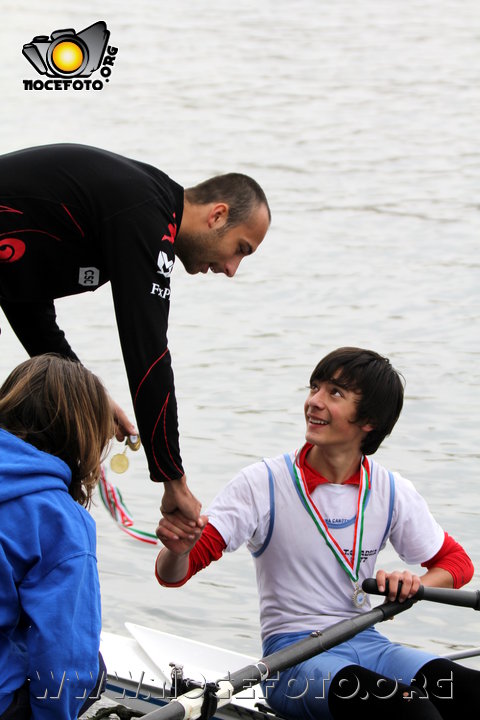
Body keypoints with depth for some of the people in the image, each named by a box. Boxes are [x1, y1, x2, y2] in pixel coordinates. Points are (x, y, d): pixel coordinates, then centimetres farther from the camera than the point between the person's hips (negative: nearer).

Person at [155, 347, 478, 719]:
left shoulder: (394, 493, 5)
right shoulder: (263, 484, -4)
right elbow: (173, 575, -8)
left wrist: (415, 583, -4)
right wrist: (177, 549, -34)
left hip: (366, 644, 4)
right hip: (292, 654, -4)